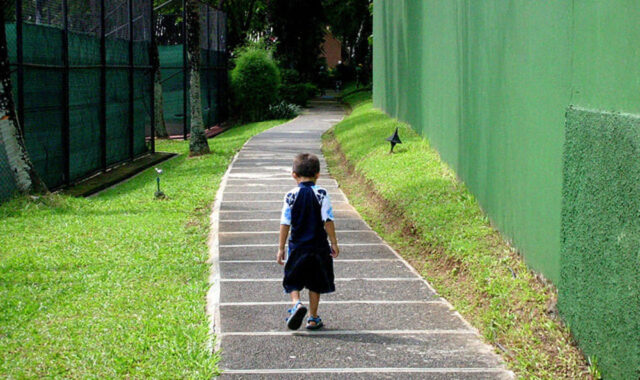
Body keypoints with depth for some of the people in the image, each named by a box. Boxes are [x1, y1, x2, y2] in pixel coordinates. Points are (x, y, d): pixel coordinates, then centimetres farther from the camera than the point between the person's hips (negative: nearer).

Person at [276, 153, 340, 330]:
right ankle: (313, 318, 16)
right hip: (318, 247, 0)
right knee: (315, 283, 13)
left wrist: (281, 249, 4)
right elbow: (328, 221, -8)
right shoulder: (321, 194, -7)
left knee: (293, 281, 12)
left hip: (297, 247, 0)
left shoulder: (291, 196, -4)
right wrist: (334, 244, 1)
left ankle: (297, 303, -16)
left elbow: (285, 224, -3)